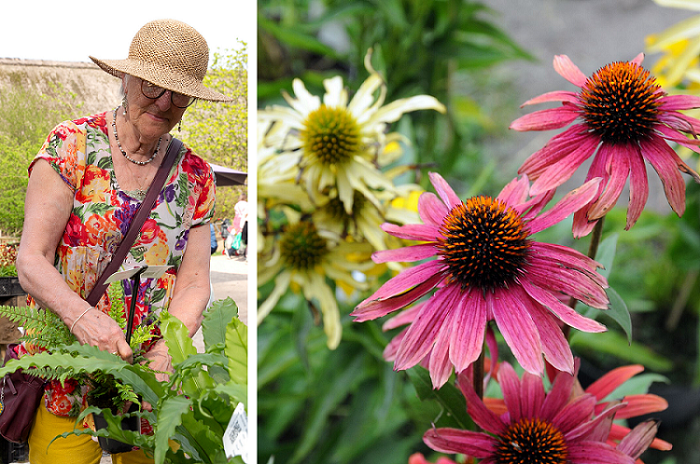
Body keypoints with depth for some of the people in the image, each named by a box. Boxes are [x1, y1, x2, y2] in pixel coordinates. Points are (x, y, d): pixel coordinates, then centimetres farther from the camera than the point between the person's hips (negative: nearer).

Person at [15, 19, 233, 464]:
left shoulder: (196, 177, 5)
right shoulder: (72, 144, -4)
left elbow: (194, 284, 1)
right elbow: (31, 261, -10)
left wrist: (165, 351, -19)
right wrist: (81, 315, -30)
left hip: (151, 377, 3)